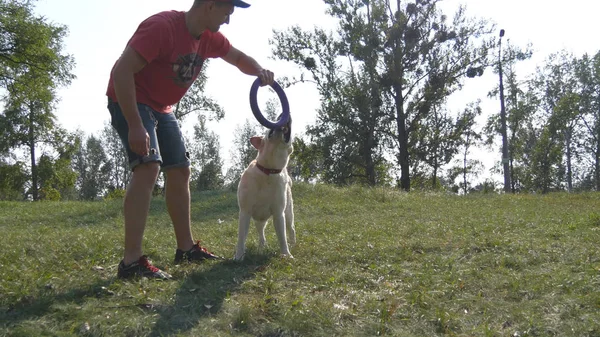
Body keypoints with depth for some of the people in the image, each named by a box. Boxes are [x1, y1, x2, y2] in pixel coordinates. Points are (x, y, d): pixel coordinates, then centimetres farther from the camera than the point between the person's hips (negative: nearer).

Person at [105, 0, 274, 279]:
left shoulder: (209, 37, -2)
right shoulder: (162, 26, -28)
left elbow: (239, 59, 15)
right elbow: (121, 71, -32)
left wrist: (260, 73, -9)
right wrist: (135, 126, -36)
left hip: (161, 107, 9)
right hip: (129, 101, -9)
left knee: (180, 172, 8)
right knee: (148, 166, -26)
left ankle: (186, 248, 19)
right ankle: (131, 261, -28)